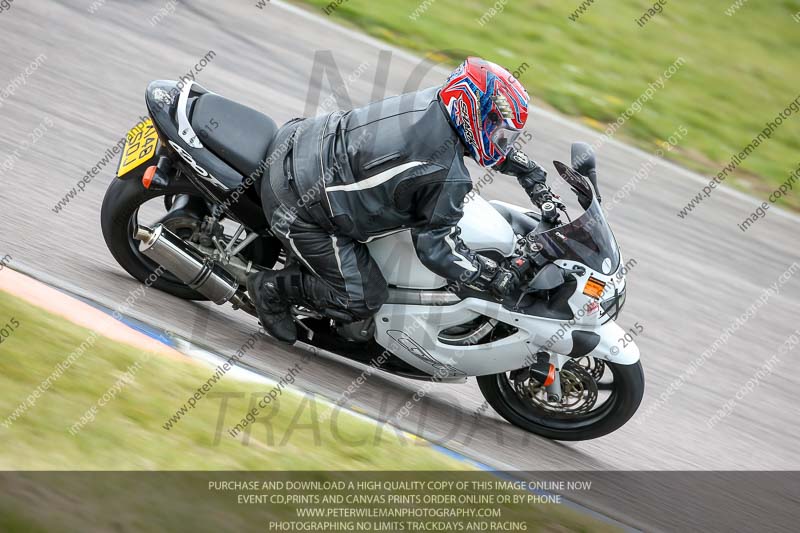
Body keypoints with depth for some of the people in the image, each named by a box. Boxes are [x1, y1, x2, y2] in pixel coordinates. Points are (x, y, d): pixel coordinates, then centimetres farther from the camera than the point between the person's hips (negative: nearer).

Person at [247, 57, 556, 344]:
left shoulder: (436, 101, -3)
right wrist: (497, 278, -9)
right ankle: (273, 287, 12)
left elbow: (494, 143, 18)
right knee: (363, 301, 1)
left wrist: (533, 176, 19)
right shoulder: (447, 177, -26)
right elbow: (437, 247, -16)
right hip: (298, 207, -9)